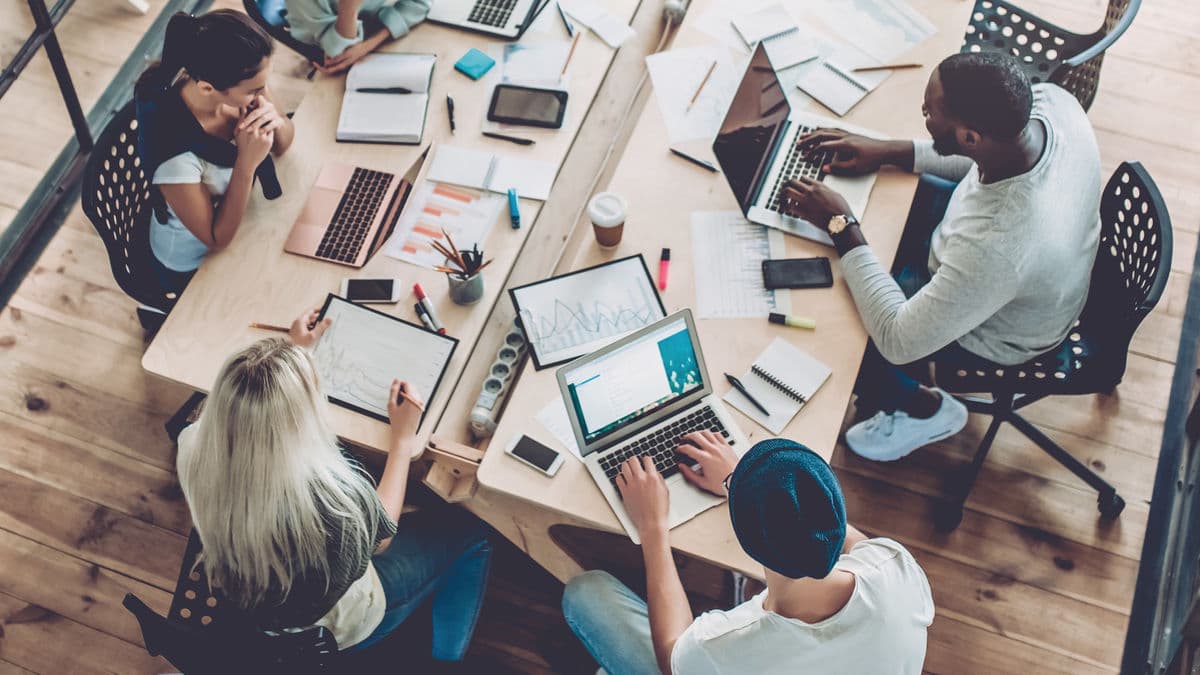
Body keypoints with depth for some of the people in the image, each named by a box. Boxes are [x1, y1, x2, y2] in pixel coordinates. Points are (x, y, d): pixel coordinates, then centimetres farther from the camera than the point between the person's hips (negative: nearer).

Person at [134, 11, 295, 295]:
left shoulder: (237, 82, -24)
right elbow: (217, 240, -26)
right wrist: (247, 163, -37)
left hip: (238, 215, 5)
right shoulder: (174, 151, -39)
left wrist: (276, 122, -30)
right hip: (195, 266, -5)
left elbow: (282, 143, -6)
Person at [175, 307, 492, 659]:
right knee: (470, 531, 12)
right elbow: (382, 534, -16)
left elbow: (246, 409, 0)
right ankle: (445, 659, 29)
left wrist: (295, 350, 10)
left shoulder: (194, 449, -28)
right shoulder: (335, 493, -43)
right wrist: (404, 437, -8)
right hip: (334, 629, -5)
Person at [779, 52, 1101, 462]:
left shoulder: (997, 247, -47)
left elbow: (898, 342, -33)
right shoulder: (1049, 99, -26)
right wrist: (888, 152, -9)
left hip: (994, 332, -7)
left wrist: (842, 228, -28)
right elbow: (982, 157, -1)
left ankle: (924, 409, 26)